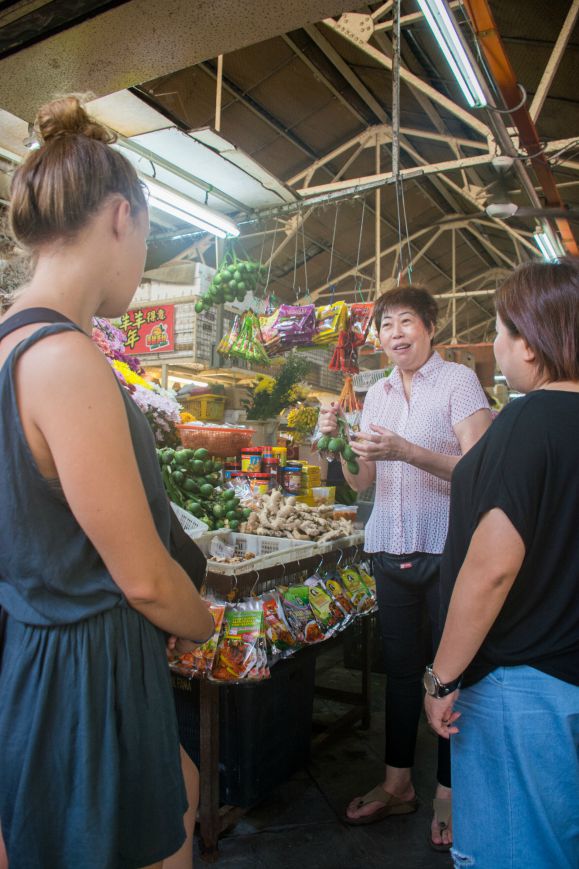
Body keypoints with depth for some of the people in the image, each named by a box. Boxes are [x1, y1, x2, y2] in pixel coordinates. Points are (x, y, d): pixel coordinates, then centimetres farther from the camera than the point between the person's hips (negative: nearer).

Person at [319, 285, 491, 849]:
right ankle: (397, 784, 32)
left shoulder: (458, 381, -6)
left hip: (447, 549, -5)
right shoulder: (376, 394, 11)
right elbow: (361, 482, 11)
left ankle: (447, 795, 26)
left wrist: (405, 451, -27)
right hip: (391, 549, 5)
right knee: (399, 666, 15)